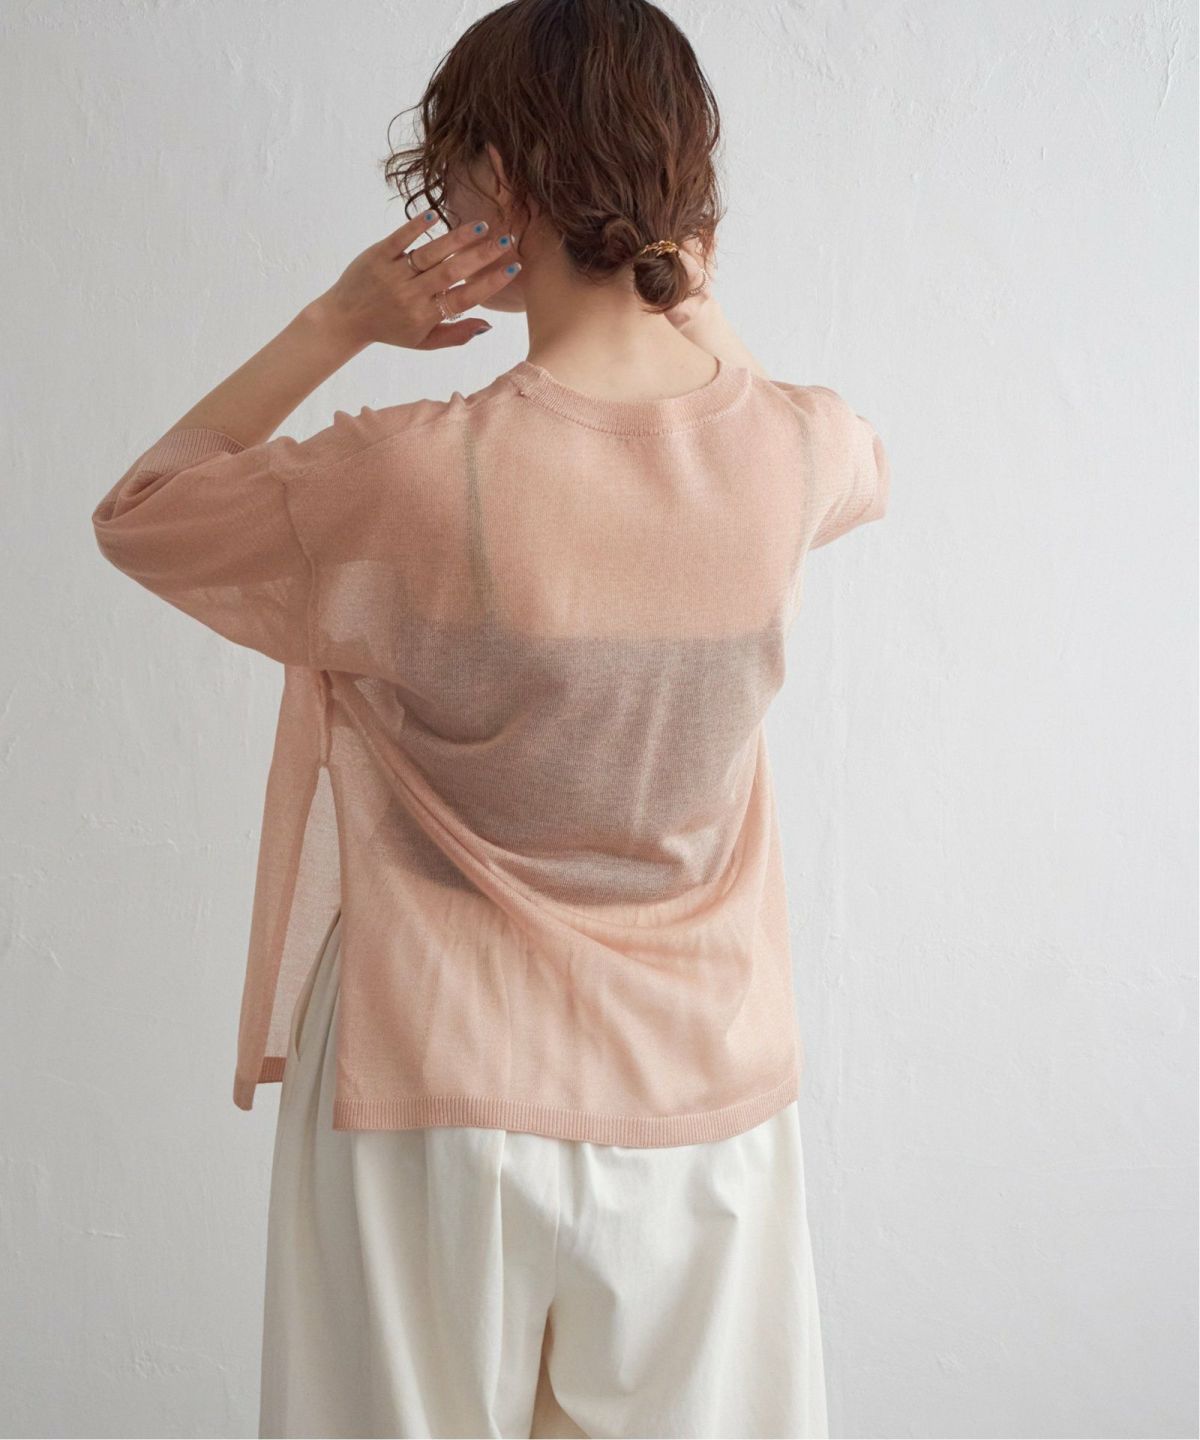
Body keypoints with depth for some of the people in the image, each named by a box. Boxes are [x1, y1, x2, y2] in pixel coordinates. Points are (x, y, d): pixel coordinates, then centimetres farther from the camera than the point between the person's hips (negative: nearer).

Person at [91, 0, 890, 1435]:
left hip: (445, 1102, -3)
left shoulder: (423, 476, -22)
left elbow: (135, 514, -3)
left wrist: (335, 322, -7)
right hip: (702, 1098, 4)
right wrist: (696, 308, 10)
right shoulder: (794, 448, -10)